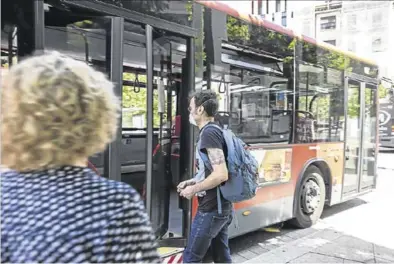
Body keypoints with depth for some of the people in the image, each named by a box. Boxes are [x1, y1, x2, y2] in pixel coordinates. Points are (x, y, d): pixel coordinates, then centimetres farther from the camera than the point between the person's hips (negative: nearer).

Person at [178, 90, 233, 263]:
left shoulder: (208, 133, -17)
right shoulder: (216, 131, 12)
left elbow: (221, 175, -26)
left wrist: (193, 189, -14)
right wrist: (192, 182, 13)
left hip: (211, 209, -9)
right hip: (223, 207, 9)